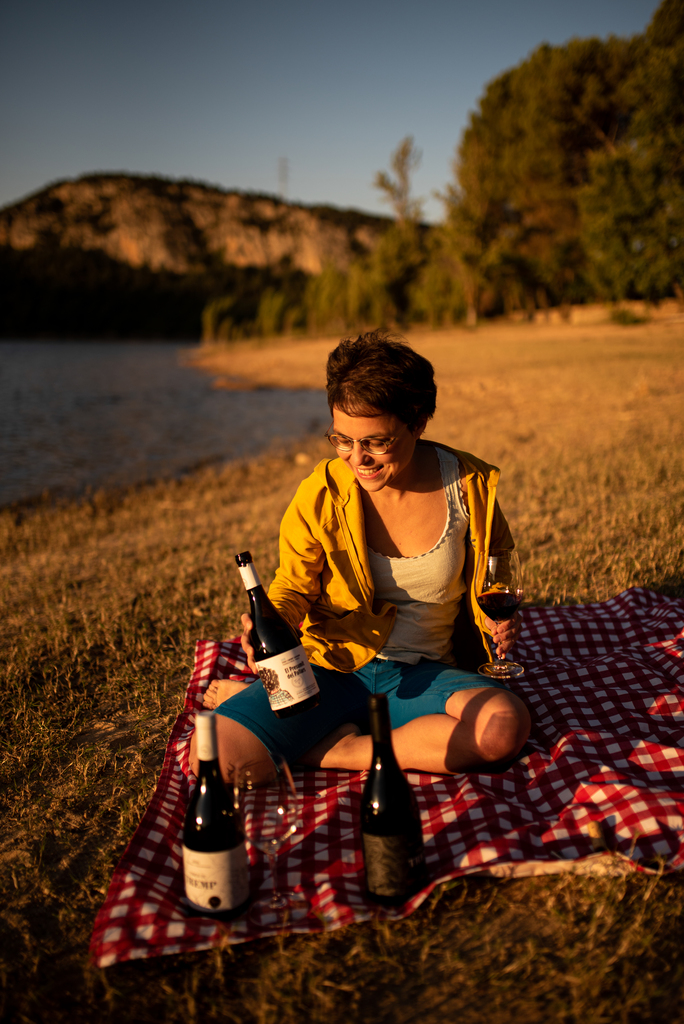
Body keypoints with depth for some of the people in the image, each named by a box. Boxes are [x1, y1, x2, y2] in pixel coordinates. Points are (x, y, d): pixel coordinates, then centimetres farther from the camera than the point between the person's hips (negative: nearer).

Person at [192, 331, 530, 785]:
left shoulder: (469, 486, -5)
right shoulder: (320, 494, -8)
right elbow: (293, 587, 5)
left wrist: (498, 620, -10)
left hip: (422, 674, 3)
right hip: (330, 667, -2)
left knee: (507, 726, -32)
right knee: (213, 760, -24)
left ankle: (329, 751, -16)